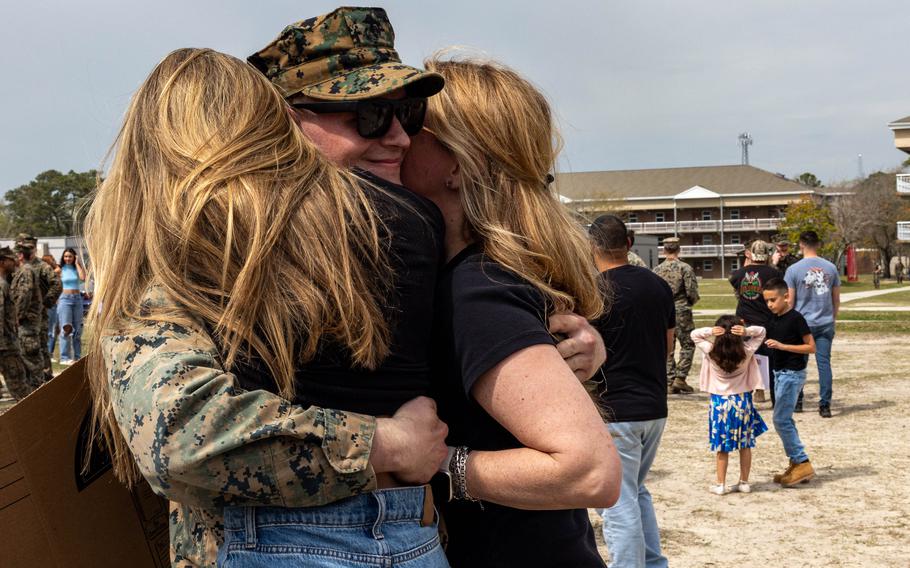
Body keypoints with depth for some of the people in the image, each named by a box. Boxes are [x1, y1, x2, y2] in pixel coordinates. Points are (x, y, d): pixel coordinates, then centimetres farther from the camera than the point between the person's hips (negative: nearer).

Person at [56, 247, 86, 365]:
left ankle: (77, 357, 12)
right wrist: (57, 299, -3)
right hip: (64, 299, -3)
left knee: (77, 329, 5)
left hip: (77, 299, 3)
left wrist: (77, 264, -5)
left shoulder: (77, 268, 8)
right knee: (66, 327, -16)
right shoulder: (60, 270, 3)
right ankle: (64, 358, -18)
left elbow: (83, 278, -12)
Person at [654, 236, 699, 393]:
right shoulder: (685, 268, -8)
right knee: (687, 345, 6)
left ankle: (670, 381, 11)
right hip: (681, 312, -4)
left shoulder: (657, 270, 1)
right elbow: (692, 293, -10)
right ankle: (680, 378, -4)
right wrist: (689, 303, 11)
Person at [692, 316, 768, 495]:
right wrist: (747, 331, -17)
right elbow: (761, 332, 3)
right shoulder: (746, 351, -10)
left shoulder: (711, 352, -12)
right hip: (742, 401, 1)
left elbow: (694, 334, 0)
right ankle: (744, 482, 19)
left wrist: (709, 332, -18)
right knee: (745, 445, 12)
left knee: (722, 447, 6)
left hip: (719, 402, -1)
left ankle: (720, 485, 10)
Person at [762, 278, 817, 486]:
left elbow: (811, 347, -15)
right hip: (779, 373, 9)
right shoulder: (774, 319, 10)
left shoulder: (795, 318, -15)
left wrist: (782, 346, -22)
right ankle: (796, 464, 17)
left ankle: (802, 463, -5)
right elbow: (763, 339, 17)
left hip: (792, 374, -9)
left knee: (781, 419, -10)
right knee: (785, 420, 11)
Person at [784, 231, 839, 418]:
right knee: (824, 363, 2)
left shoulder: (793, 270, -7)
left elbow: (789, 301, -5)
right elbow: (836, 299, 10)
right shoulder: (831, 268, 3)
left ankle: (797, 401, 20)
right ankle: (825, 405, -1)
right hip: (826, 324, 2)